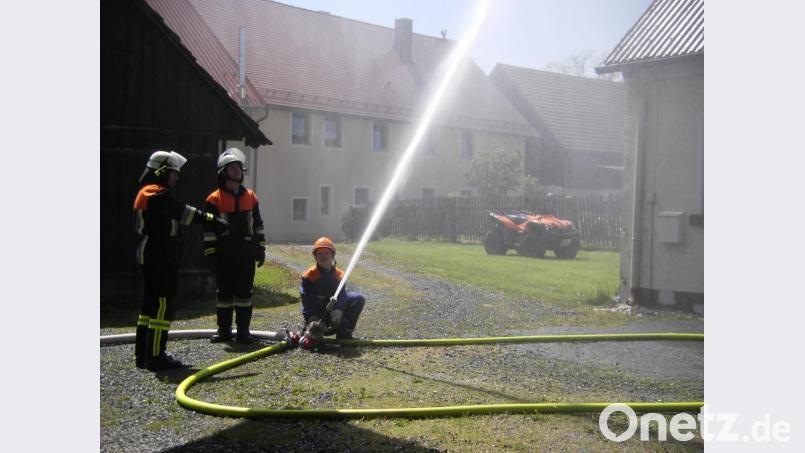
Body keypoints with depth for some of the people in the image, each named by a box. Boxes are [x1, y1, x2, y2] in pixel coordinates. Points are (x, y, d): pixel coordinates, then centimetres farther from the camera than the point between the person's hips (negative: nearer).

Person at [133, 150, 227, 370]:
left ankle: (143, 354, 18)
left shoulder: (147, 192, 20)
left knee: (150, 304, 13)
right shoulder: (157, 194, -14)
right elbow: (183, 212, -17)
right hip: (160, 256, -11)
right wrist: (211, 219, -12)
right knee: (163, 305, -9)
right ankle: (156, 356, -9)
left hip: (152, 256, 11)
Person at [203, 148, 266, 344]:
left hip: (247, 254, 3)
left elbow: (258, 224, 15)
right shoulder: (214, 199, -2)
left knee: (244, 292, 4)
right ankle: (224, 330, 16)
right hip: (224, 256, -3)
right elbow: (208, 229, -4)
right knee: (224, 292, 6)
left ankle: (243, 331, 9)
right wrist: (210, 254, -8)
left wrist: (261, 248, 10)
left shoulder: (250, 197, 10)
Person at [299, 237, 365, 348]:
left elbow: (341, 296, -17)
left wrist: (337, 311, -38)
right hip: (316, 314, -3)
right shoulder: (309, 276, -12)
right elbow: (307, 301, -16)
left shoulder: (339, 275, -4)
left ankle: (345, 333, -8)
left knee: (358, 299, -14)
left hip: (333, 311, 3)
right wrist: (312, 320, -30)